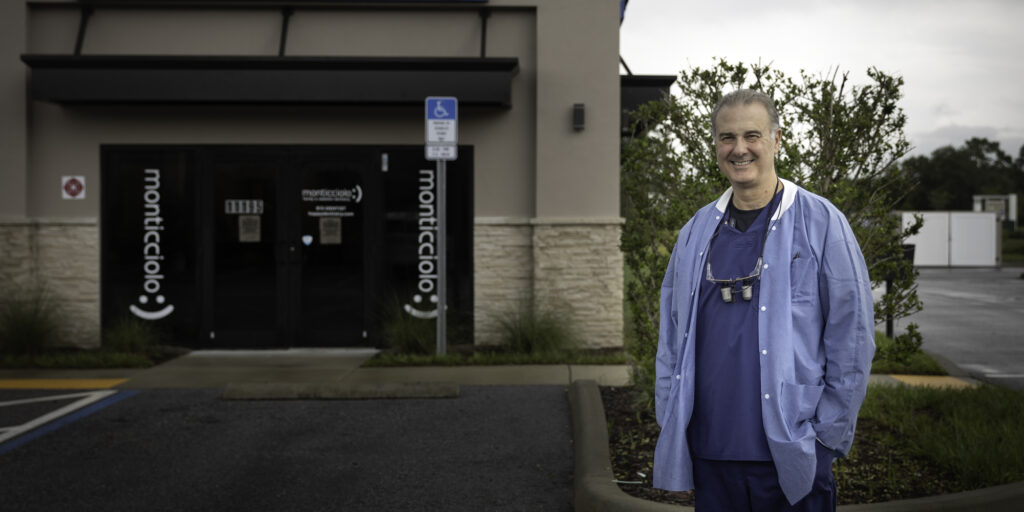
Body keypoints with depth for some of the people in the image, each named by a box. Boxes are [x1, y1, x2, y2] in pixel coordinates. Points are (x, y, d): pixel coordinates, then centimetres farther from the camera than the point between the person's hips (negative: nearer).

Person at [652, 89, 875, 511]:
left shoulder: (820, 223, -2)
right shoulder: (697, 231, 10)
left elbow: (852, 335, -3)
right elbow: (671, 337, 13)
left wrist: (829, 433, -5)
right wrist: (671, 426, 8)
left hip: (789, 456, -3)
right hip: (709, 453, 4)